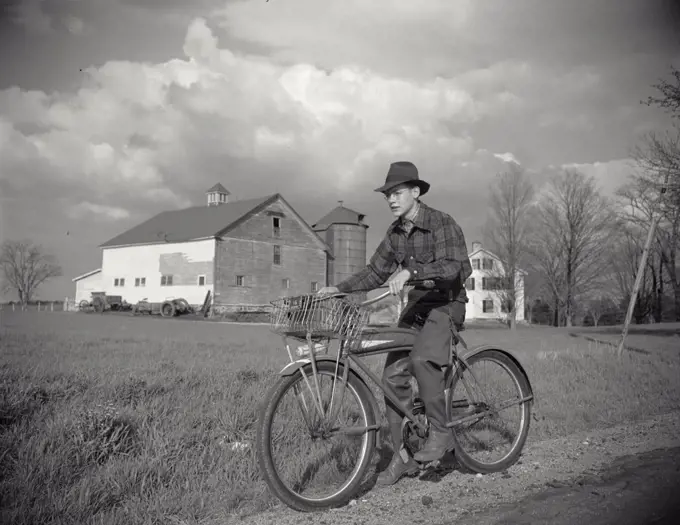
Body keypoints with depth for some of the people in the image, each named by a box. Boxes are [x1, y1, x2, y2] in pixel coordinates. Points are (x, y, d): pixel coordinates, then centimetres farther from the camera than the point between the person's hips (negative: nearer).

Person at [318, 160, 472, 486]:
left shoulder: (442, 224, -14)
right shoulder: (395, 232, 7)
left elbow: (457, 267, -28)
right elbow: (375, 272, 11)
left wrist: (411, 271, -40)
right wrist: (338, 289, -3)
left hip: (445, 304, -6)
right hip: (416, 305, 7)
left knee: (422, 359, -33)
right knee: (393, 376, -3)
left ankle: (440, 432, -13)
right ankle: (402, 457, 7)